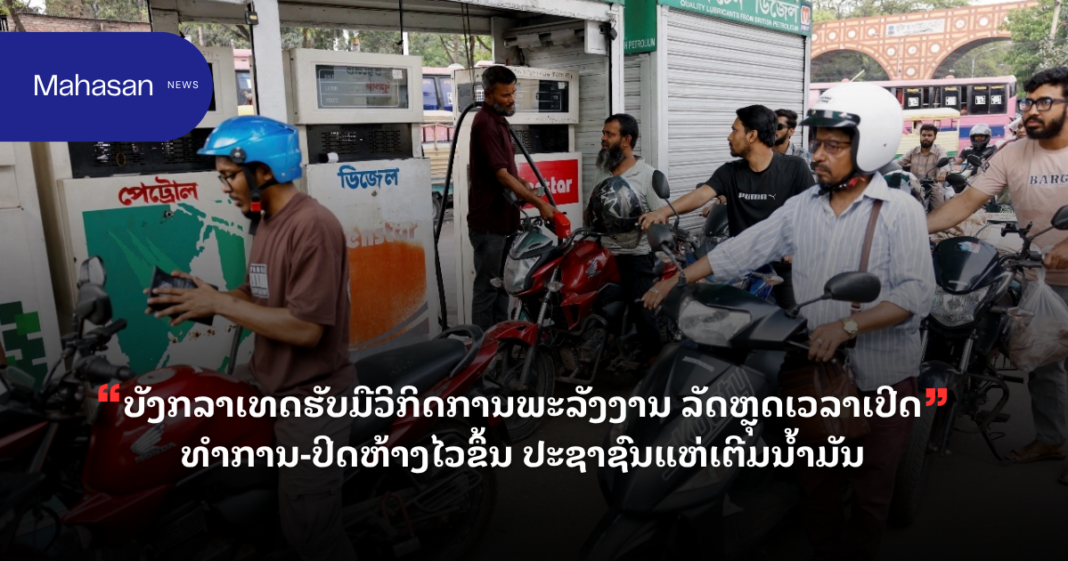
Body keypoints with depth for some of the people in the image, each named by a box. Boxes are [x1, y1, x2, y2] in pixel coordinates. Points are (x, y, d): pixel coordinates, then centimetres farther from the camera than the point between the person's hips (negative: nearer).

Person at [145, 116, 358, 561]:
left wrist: (218, 304, -20)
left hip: (310, 396, -10)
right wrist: (205, 299, -4)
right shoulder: (266, 220, 11)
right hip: (265, 380, 10)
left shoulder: (313, 226, -22)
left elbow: (306, 328, -26)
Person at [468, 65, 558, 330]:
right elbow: (502, 176, -23)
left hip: (503, 219, 10)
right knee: (487, 288, -2)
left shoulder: (498, 120, 14)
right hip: (489, 223, -10)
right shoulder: (486, 124, -17)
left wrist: (522, 183, 7)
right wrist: (539, 203, -23)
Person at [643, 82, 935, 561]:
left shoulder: (900, 211, -9)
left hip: (880, 377, -4)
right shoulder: (802, 207, 5)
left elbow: (916, 293, -18)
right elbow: (743, 248, 8)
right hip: (815, 367, 4)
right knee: (813, 483, 15)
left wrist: (846, 326, -29)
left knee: (869, 492, 12)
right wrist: (678, 279, 6)